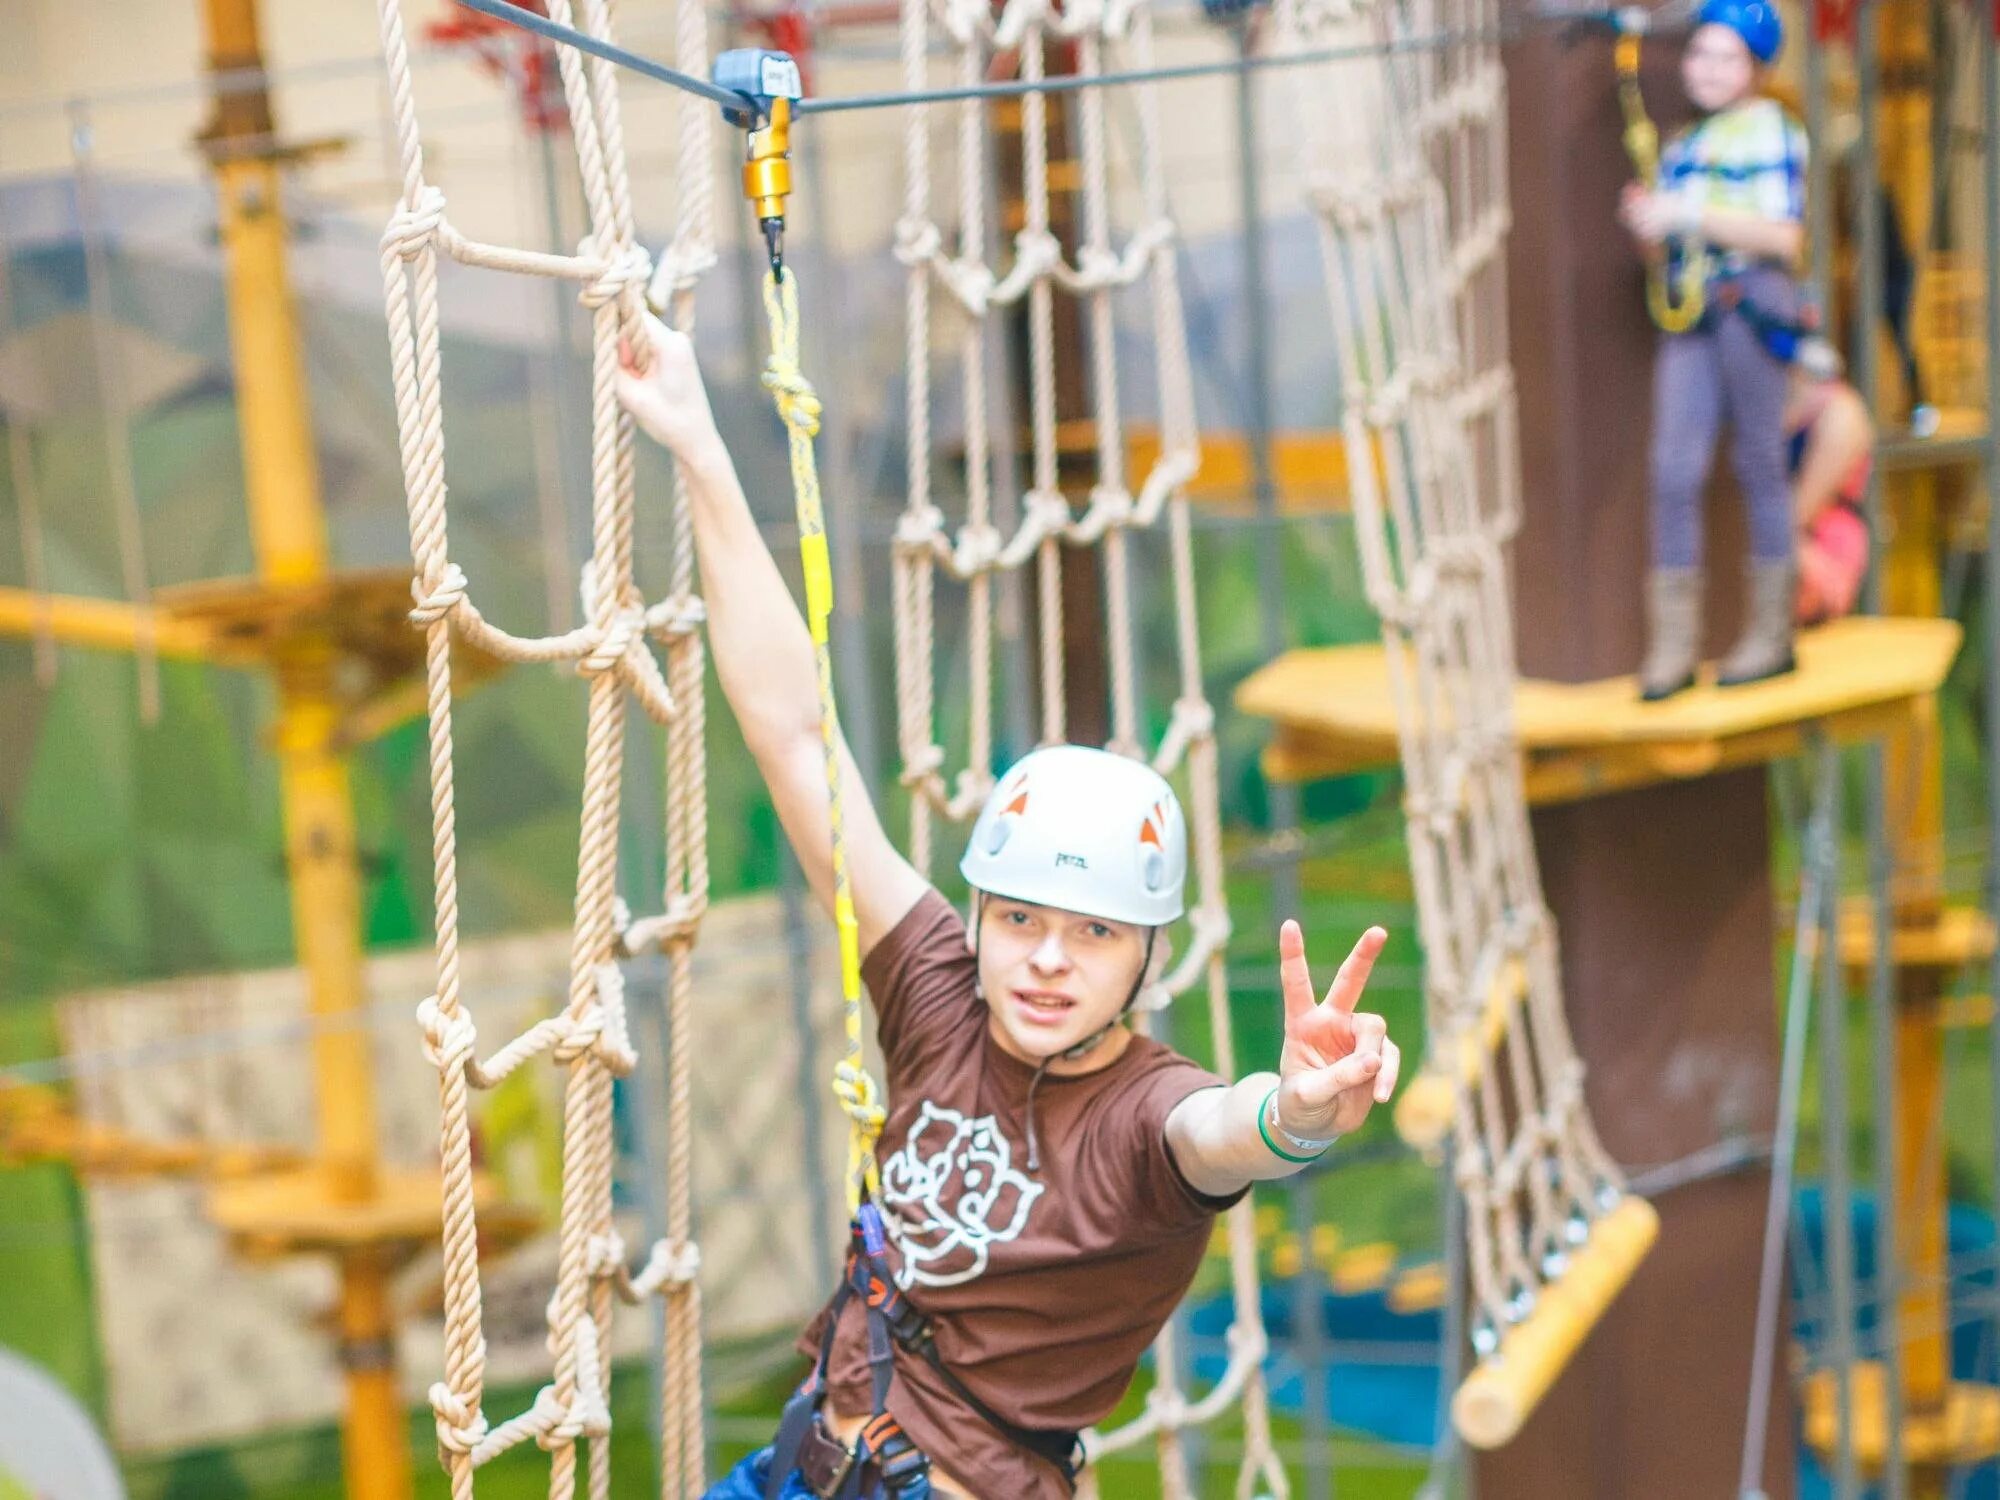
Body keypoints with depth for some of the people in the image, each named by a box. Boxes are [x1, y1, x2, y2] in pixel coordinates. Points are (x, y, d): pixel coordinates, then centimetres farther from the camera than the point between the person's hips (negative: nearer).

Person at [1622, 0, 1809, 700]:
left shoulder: (1772, 133, -2)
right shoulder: (1680, 146, 19)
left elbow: (1783, 235, -12)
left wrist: (1690, 214, -16)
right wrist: (1645, 221, 1)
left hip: (1753, 303, -6)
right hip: (1689, 310, 6)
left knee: (1758, 464, 1)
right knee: (1674, 470, -4)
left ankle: (1772, 633, 10)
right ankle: (1674, 643, -3)